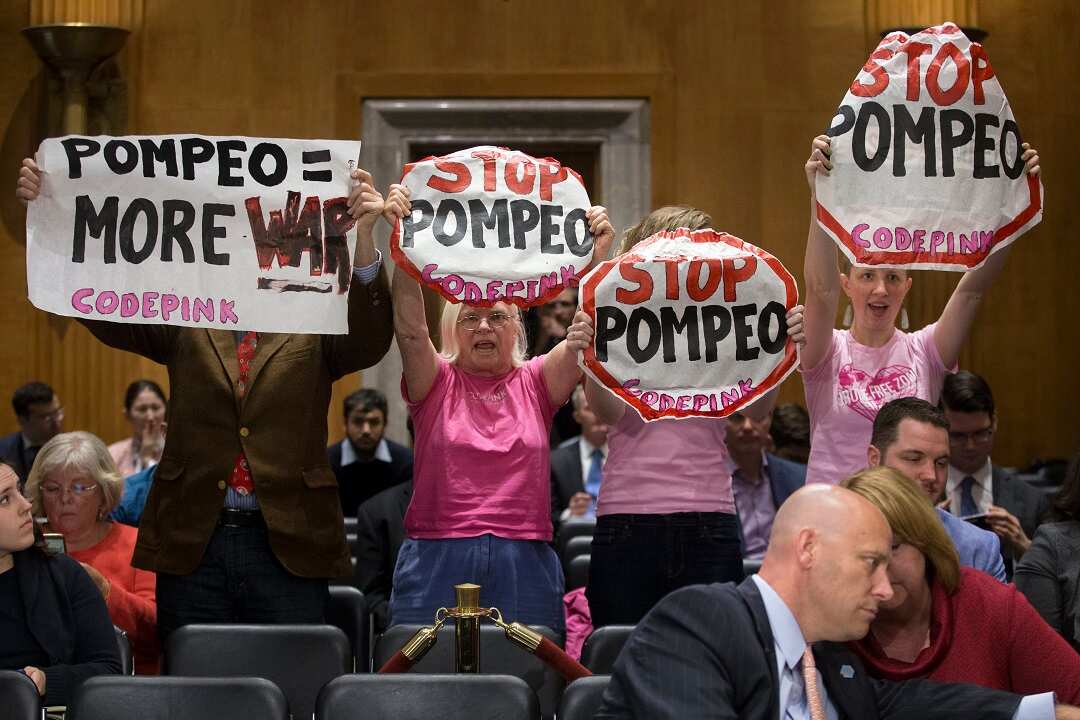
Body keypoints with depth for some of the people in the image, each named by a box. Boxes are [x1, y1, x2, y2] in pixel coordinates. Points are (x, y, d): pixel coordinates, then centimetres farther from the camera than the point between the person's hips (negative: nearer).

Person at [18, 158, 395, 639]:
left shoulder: (315, 329, 4)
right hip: (191, 542, 2)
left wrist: (363, 238, -32)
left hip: (288, 546, -2)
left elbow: (371, 340, -15)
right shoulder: (185, 325, 10)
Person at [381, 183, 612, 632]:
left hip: (524, 566, 1)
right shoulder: (436, 382, 7)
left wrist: (597, 258, -19)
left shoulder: (536, 383, 11)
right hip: (437, 562, -1)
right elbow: (410, 329, -10)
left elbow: (586, 334, -4)